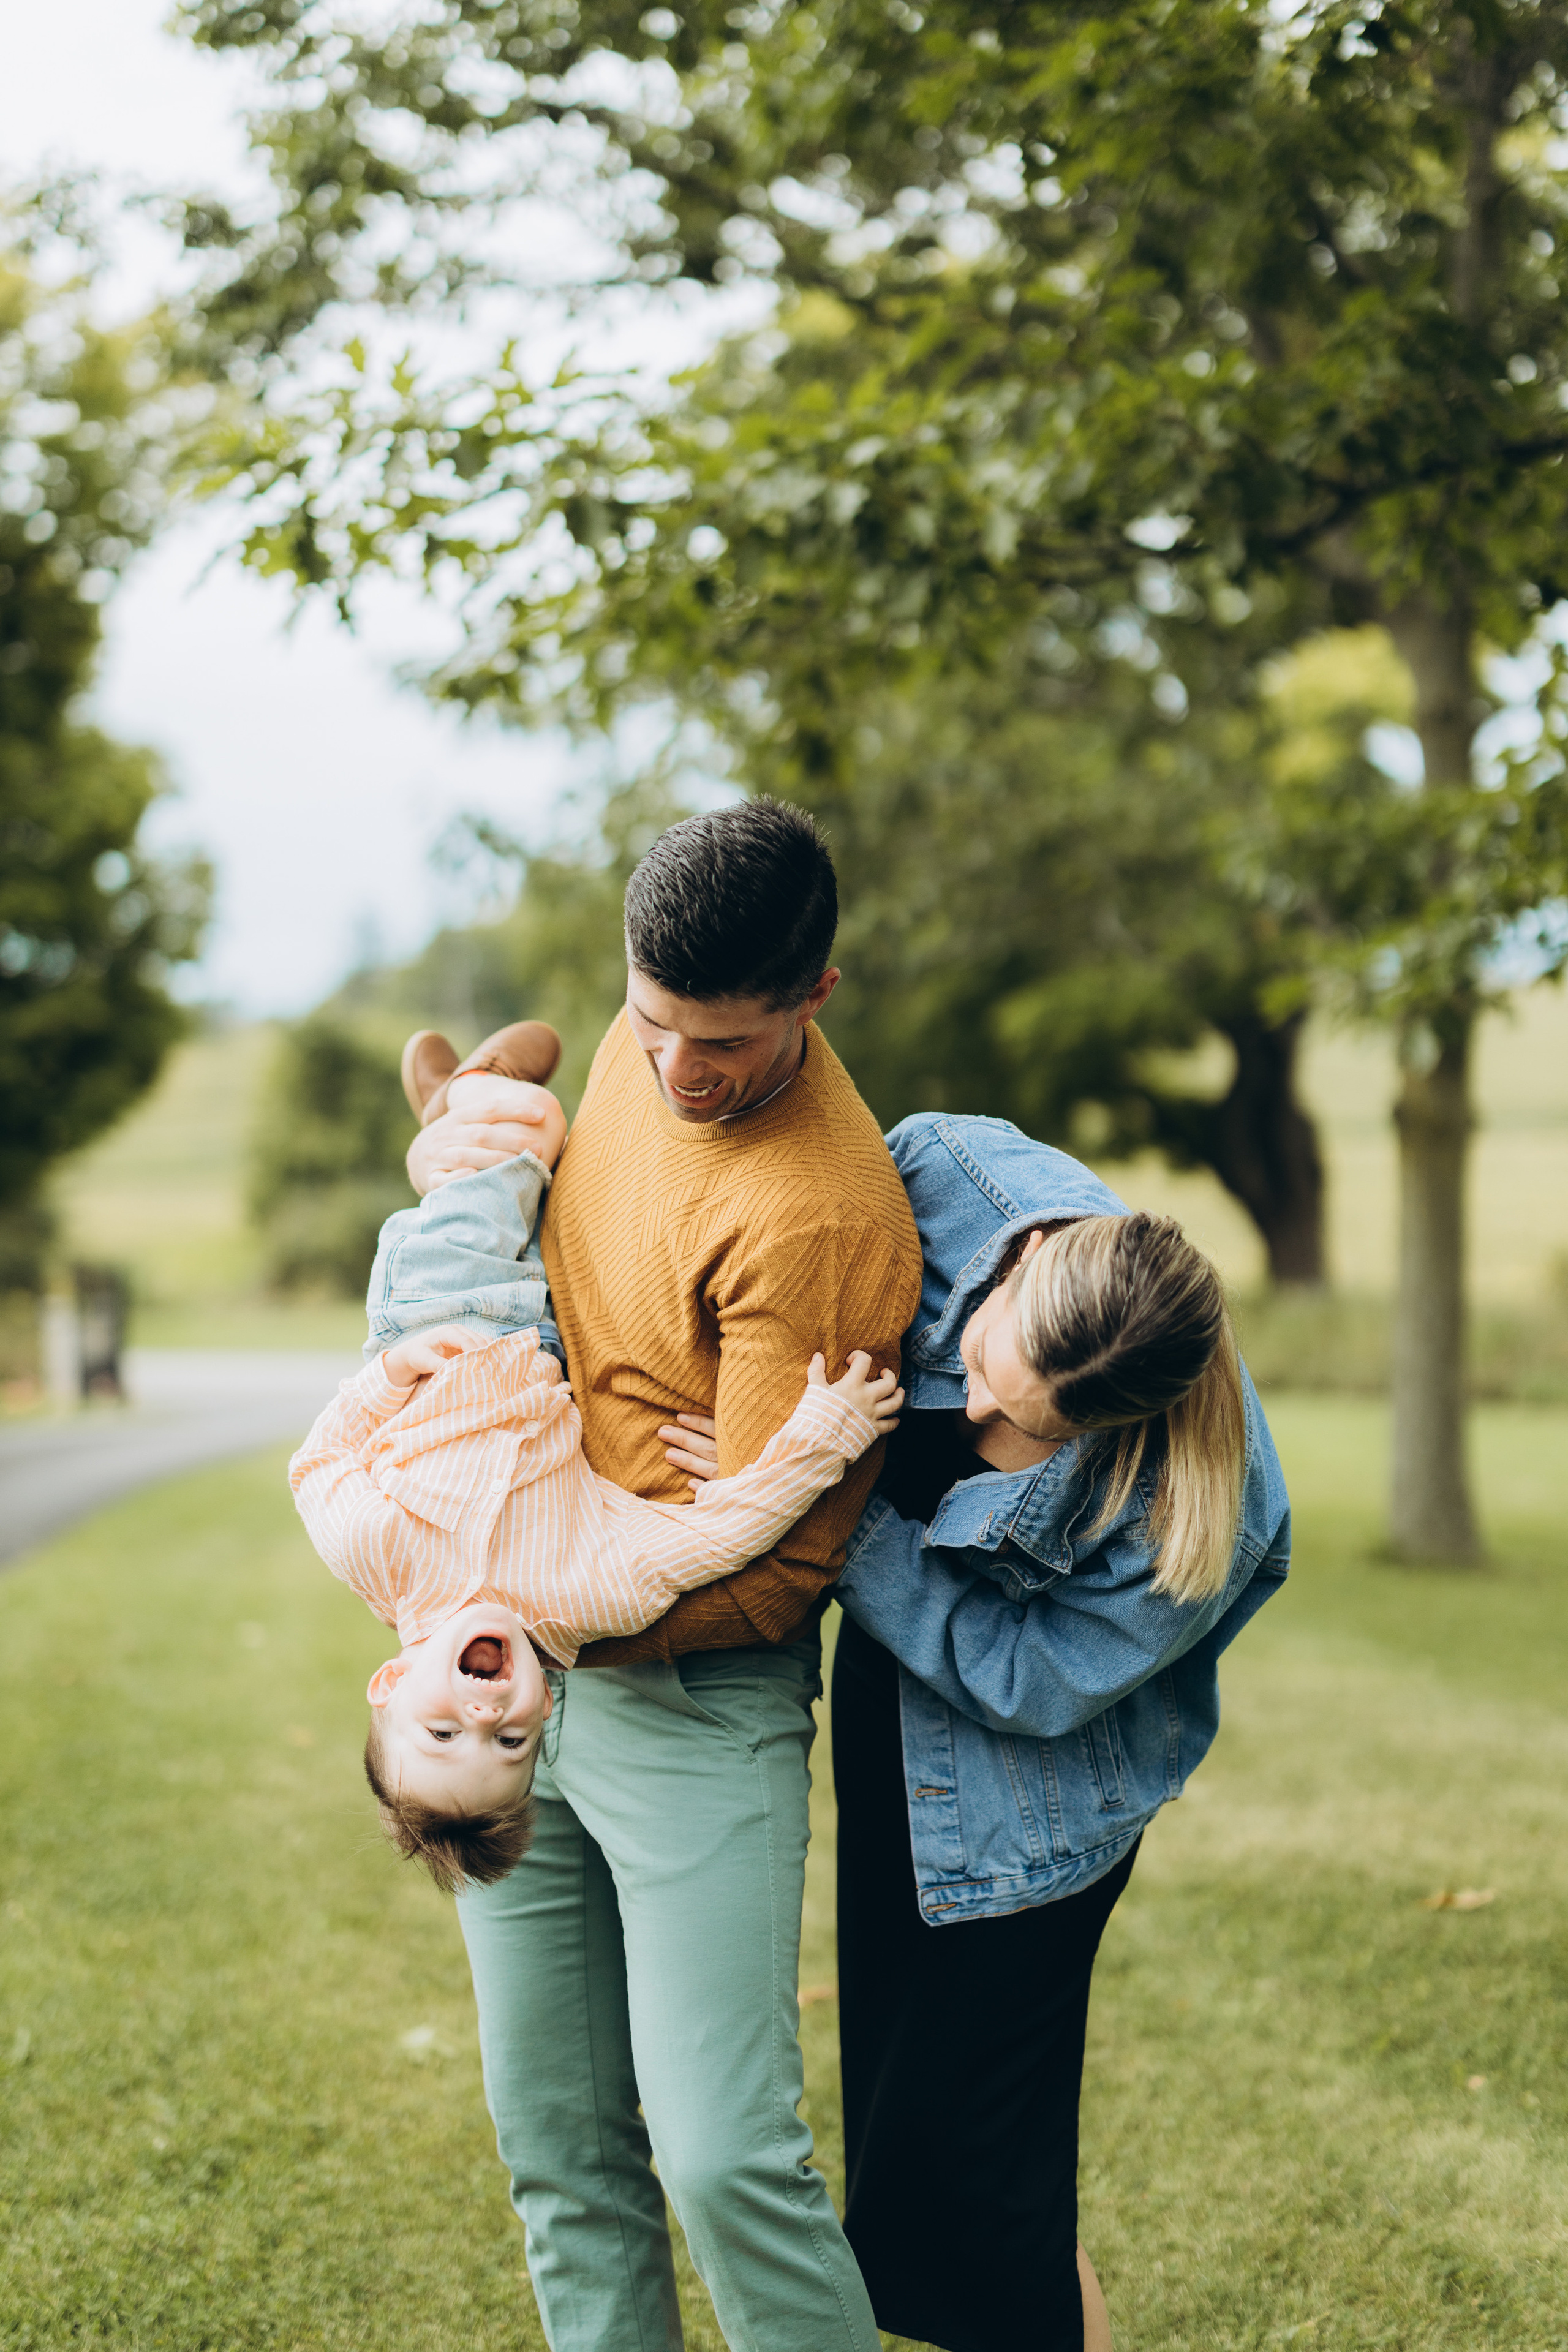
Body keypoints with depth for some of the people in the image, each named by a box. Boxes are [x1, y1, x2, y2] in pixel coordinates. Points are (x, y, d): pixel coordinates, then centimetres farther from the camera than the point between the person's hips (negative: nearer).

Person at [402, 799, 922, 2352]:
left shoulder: (822, 1219, -23)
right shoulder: (642, 1049, 4)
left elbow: (760, 1564, -19)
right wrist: (450, 1156, 4)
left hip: (693, 1694, -7)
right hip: (522, 1669, 8)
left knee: (724, 2158, -12)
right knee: (558, 2148, 11)